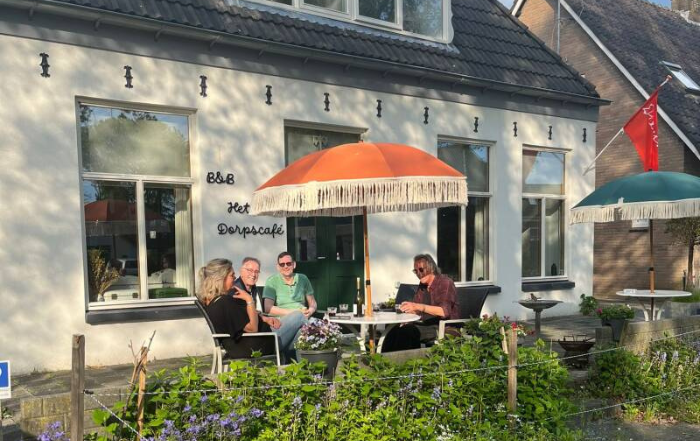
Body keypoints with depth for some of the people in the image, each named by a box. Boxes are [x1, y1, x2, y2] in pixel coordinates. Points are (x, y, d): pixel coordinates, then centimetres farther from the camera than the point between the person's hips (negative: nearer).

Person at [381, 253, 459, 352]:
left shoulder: (445, 283, -7)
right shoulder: (422, 285, 16)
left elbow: (444, 311, -21)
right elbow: (417, 311, 16)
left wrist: (419, 306, -31)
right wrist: (407, 308, -7)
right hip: (426, 325, 7)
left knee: (406, 332, -29)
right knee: (395, 331, -18)